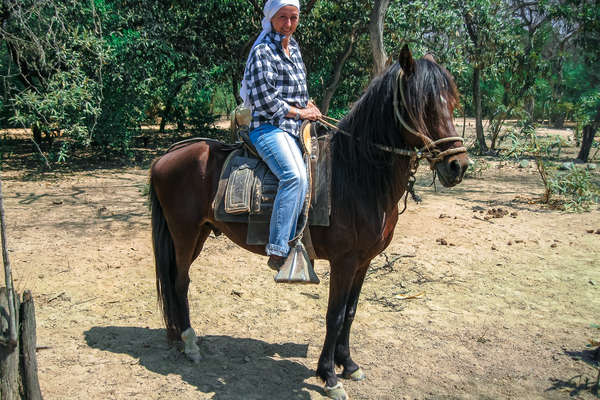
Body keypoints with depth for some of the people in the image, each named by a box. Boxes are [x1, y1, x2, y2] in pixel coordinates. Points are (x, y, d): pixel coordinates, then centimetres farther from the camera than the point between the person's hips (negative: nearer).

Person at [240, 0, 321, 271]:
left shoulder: (293, 47, 17)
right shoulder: (263, 51, -9)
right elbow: (264, 100, -16)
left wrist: (310, 105, 10)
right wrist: (299, 112, -8)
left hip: (294, 127, 10)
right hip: (269, 127, -10)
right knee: (295, 175, -31)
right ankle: (278, 252, -30)